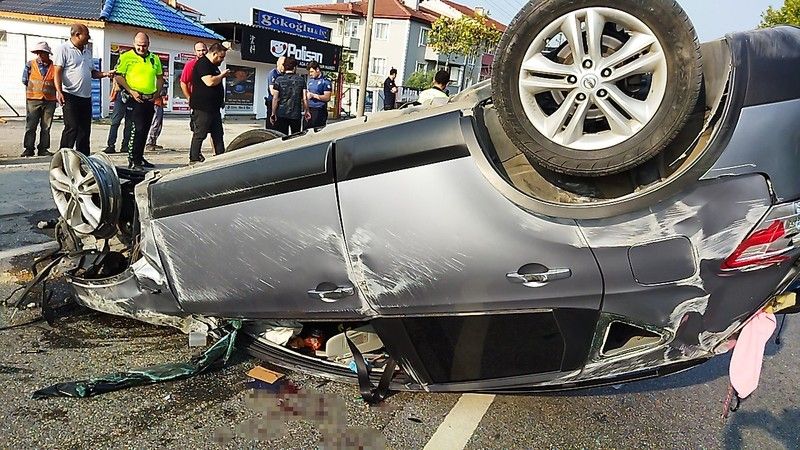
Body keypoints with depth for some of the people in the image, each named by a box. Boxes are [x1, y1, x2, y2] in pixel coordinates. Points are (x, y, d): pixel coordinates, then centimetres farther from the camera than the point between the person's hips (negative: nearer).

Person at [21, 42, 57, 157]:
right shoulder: (30, 64, 5)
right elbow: (25, 80, 7)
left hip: (49, 100, 0)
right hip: (33, 99, 0)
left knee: (46, 127, 4)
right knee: (31, 126, -1)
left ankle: (43, 149, 12)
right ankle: (29, 149, 4)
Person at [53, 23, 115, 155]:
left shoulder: (87, 51, 19)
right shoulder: (64, 49, -4)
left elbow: (92, 72, 25)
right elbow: (57, 72, -11)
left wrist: (105, 74, 5)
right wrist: (59, 91, -23)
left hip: (86, 97, 7)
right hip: (70, 96, -7)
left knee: (85, 129, 9)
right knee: (71, 128, -10)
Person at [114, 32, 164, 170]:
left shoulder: (155, 59, 13)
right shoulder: (126, 57, -3)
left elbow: (160, 77, 21)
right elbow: (118, 76, -6)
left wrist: (157, 92, 6)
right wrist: (131, 91, -15)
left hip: (149, 100, 6)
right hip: (134, 99, -6)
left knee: (145, 130, 11)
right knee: (138, 128, -13)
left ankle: (139, 157, 23)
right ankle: (133, 160, -9)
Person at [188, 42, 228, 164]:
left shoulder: (213, 65, 18)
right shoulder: (202, 64, -12)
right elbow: (209, 82, -25)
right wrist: (222, 75, -10)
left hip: (214, 107, 10)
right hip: (203, 107, -10)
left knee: (218, 134, 12)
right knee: (200, 134, -3)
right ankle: (194, 159, 3)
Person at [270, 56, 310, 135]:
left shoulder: (279, 80, -3)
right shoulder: (301, 80, 2)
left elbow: (275, 99, -5)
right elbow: (305, 99, 0)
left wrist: (273, 113, 1)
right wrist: (306, 111, 12)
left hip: (282, 114, -1)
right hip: (296, 114, 1)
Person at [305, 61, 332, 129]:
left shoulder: (325, 81, -6)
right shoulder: (310, 81, 16)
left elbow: (327, 98, -13)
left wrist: (313, 95, -16)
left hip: (319, 111, -7)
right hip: (309, 109, 7)